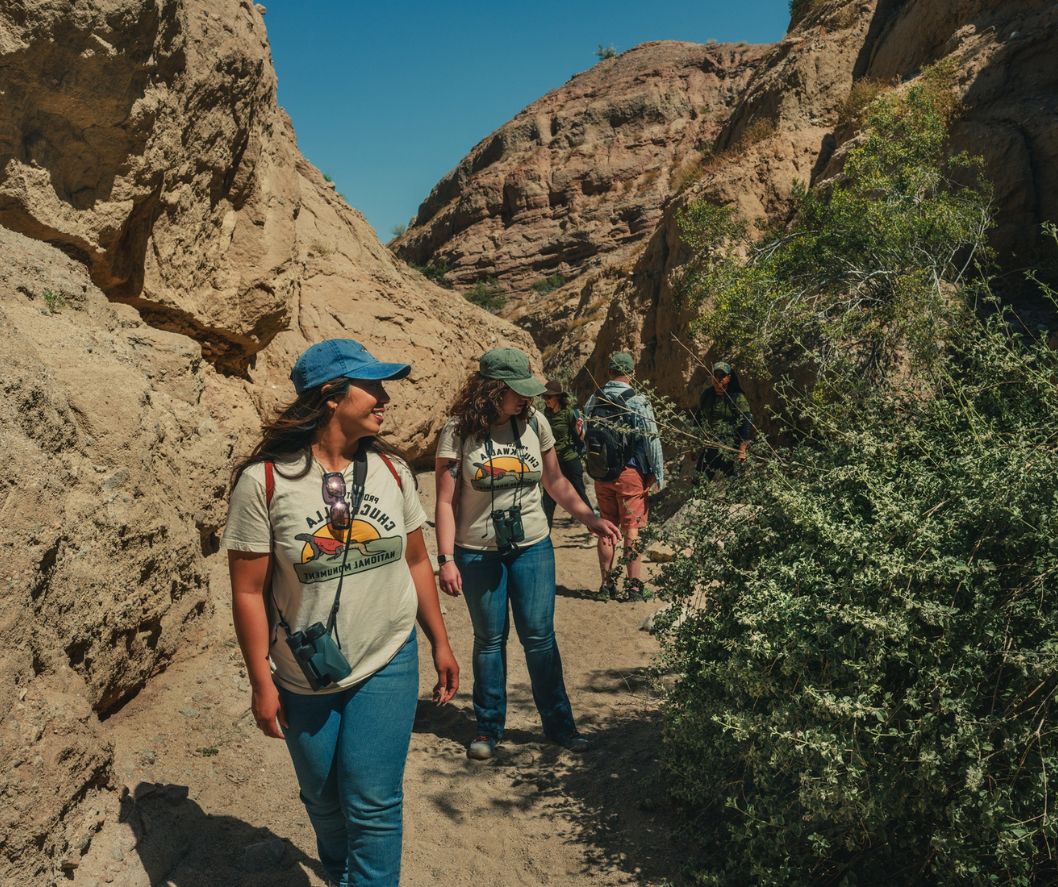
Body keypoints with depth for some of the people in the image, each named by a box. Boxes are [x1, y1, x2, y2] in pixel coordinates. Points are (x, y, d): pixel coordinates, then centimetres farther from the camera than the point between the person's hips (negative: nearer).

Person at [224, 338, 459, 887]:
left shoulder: (391, 469, -5)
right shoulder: (263, 480, -16)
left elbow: (415, 561, 4)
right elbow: (249, 590, -11)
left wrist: (440, 643, 8)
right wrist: (261, 682, -9)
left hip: (387, 666, 1)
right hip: (305, 681, -1)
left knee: (373, 803, 0)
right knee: (325, 802, 18)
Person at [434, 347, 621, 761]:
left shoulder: (534, 423, 0)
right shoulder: (458, 432, -9)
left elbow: (555, 482, 11)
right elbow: (446, 501, -8)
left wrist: (588, 517, 4)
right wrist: (446, 559, -12)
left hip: (533, 548, 2)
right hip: (478, 553, -2)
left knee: (539, 636, 5)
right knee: (490, 638, 10)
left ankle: (559, 723, 21)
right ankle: (488, 727, 26)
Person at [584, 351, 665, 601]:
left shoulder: (593, 402, 3)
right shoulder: (637, 402, -12)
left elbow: (587, 438, 8)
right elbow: (652, 440, -12)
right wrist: (659, 475, -5)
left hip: (601, 475, 5)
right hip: (630, 473, -5)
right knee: (632, 529, 2)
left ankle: (606, 583, 18)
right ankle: (634, 585, 5)